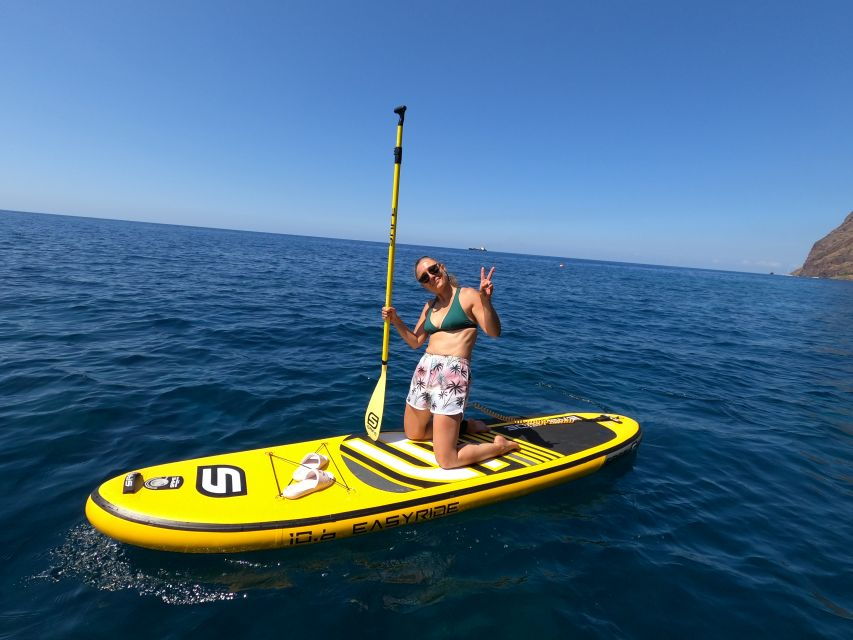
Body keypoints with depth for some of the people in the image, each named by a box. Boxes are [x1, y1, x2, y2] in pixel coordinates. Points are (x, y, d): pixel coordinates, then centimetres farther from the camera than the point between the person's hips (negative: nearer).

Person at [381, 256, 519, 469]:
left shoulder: (468, 295, -5)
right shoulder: (430, 306, 14)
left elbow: (494, 332, -15)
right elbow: (415, 342, 20)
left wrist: (486, 301, -30)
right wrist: (396, 320, 5)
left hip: (452, 374, -8)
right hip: (424, 370, 8)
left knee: (446, 460, -7)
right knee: (413, 434, 24)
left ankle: (502, 445, 15)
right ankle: (464, 425, 37)